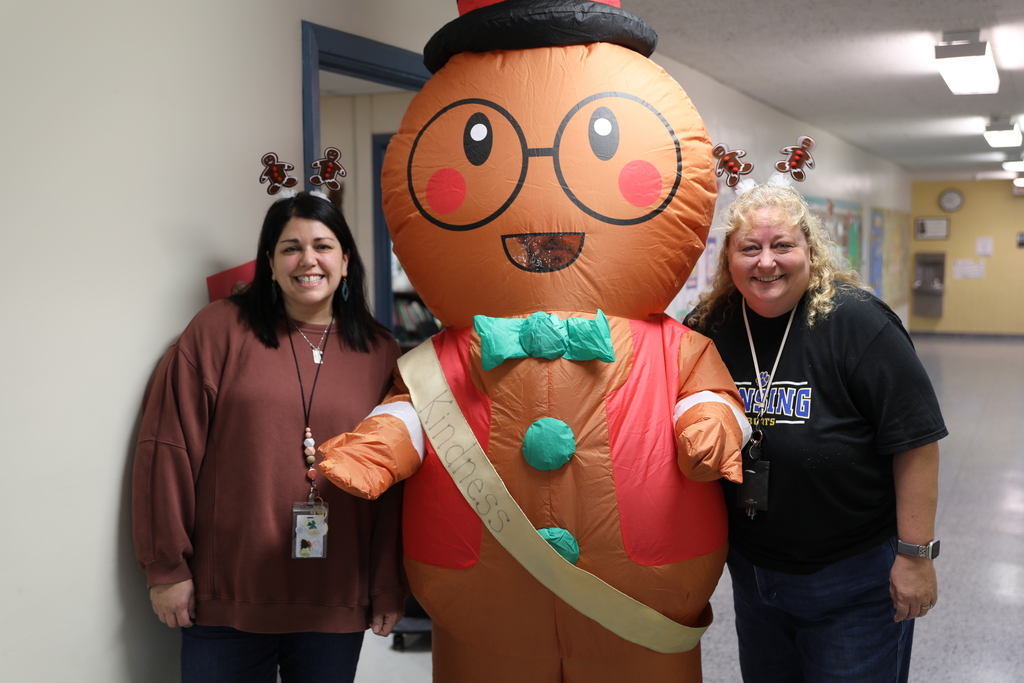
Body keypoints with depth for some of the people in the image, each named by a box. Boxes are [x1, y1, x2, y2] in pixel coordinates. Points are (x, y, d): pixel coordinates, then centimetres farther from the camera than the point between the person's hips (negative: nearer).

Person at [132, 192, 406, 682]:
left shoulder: (380, 354, 5)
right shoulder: (220, 329, -1)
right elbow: (169, 448, -2)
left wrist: (389, 586, 5)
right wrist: (167, 568, -4)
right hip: (226, 599, -1)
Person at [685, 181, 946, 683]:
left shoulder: (857, 322, -18)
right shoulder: (709, 327, -5)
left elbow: (916, 443, -16)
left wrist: (915, 554, -16)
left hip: (854, 580, -4)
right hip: (751, 570, 5)